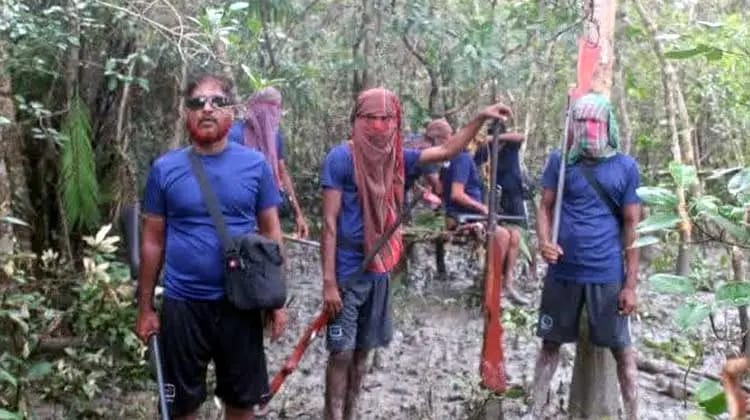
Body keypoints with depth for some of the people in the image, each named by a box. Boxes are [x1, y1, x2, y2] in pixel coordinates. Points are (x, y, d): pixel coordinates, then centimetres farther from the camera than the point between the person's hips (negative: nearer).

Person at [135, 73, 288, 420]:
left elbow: (270, 233, 3)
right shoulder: (164, 169, -3)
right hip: (182, 304, 0)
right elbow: (153, 241, 3)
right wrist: (145, 307, 4)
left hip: (241, 303, 1)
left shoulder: (255, 165, -2)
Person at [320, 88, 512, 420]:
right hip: (347, 271, -6)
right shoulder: (341, 157, -13)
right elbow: (329, 223, -14)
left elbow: (447, 151, 13)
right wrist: (329, 281, -17)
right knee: (341, 354, -1)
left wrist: (481, 118, 3)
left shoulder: (395, 156, 4)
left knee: (362, 351, 15)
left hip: (379, 269, 6)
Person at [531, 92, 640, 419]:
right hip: (563, 272, 1)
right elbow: (545, 207, 5)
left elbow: (632, 226, 0)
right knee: (551, 342, 12)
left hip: (607, 275, -1)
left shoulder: (625, 167, -1)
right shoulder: (559, 161, 2)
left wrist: (631, 284, -3)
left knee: (621, 347, 7)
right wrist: (543, 241, -17)